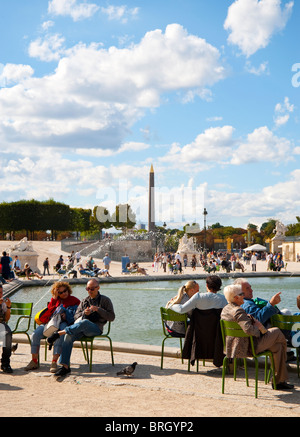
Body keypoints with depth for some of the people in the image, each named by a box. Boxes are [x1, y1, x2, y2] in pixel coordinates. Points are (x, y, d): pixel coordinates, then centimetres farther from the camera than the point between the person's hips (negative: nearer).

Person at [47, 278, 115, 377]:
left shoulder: (105, 300, 11)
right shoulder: (84, 301, 25)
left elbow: (111, 317, 2)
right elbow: (76, 316, 17)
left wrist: (98, 309, -10)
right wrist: (84, 313, -5)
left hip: (96, 328, -4)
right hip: (81, 328, 4)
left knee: (84, 322, -40)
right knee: (69, 336, -29)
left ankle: (59, 333, -38)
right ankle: (65, 366, -33)